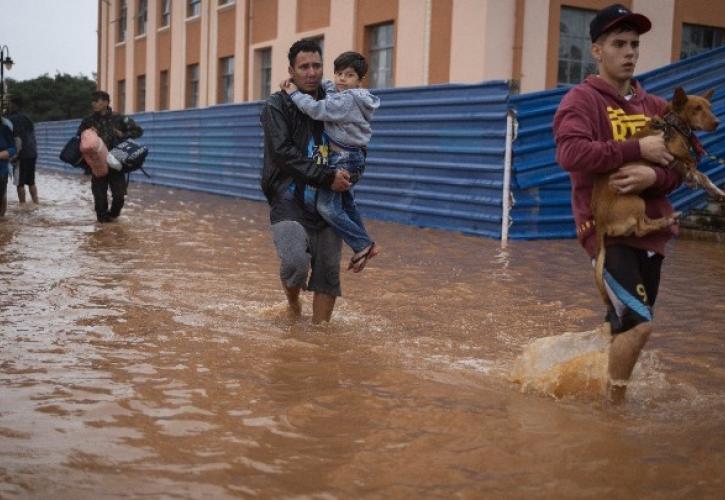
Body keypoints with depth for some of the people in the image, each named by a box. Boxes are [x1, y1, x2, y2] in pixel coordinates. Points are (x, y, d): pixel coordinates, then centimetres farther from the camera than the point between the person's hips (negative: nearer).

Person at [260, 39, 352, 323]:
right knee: (296, 263, -22)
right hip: (289, 201, -5)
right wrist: (327, 177, -20)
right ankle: (292, 301, 11)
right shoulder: (277, 106, -2)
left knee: (328, 272, 3)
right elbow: (283, 154, -14)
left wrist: (347, 175, 5)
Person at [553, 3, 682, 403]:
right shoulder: (581, 100, -5)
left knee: (625, 325, 13)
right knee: (638, 324, -16)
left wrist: (653, 177, -14)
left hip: (650, 230, 7)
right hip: (607, 230, -7)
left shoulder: (654, 107, 13)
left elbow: (676, 170, 9)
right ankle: (613, 408, 2)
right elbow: (570, 154, -23)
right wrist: (637, 149, -20)